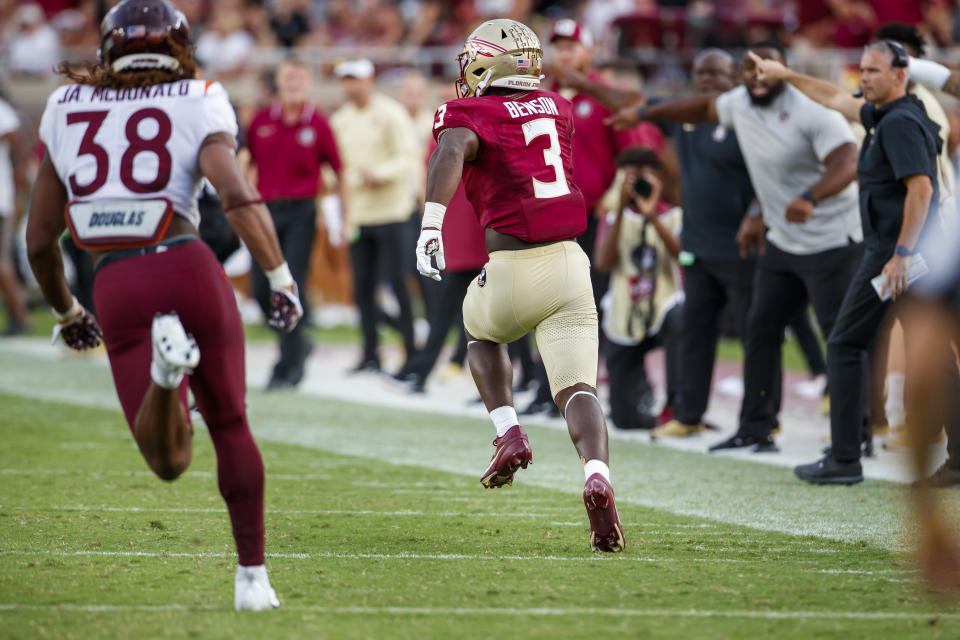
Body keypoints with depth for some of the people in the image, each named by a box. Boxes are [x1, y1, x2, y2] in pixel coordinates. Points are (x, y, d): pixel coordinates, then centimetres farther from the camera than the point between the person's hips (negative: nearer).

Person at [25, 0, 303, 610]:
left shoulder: (68, 109, 14)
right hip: (188, 268, -1)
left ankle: (165, 362, -33)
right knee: (230, 426, 20)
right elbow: (239, 197, -13)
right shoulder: (197, 104, 5)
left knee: (169, 461, -2)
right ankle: (252, 575, 19)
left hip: (117, 289, 1)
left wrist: (66, 313, 32)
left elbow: (40, 240, 17)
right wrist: (282, 277, -4)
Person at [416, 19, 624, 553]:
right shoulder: (558, 110, 16)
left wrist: (431, 224, -33)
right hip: (571, 264, 3)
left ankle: (510, 434, 13)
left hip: (512, 269, -3)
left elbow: (452, 151, -24)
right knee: (577, 388, -1)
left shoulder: (471, 116, -1)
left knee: (482, 332, 31)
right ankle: (598, 476, -29)